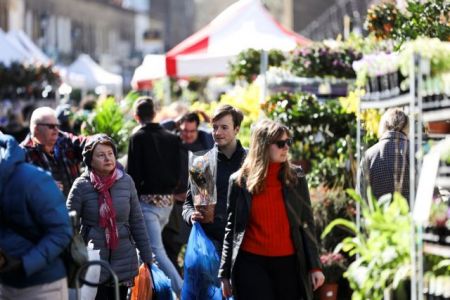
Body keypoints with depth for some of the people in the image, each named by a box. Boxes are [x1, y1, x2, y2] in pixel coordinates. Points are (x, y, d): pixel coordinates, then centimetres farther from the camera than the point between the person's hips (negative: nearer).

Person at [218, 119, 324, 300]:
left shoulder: (296, 177, 5)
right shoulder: (240, 180, 2)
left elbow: (306, 224, 6)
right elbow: (231, 228, 7)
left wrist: (315, 266, 0)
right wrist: (225, 273, 6)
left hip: (289, 262, 2)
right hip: (251, 262, -2)